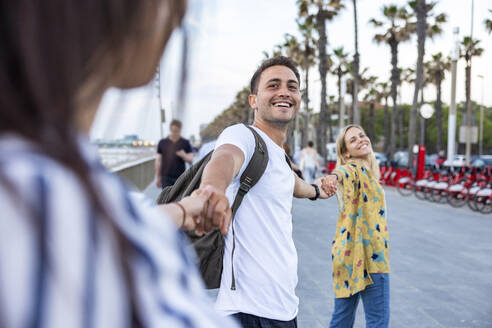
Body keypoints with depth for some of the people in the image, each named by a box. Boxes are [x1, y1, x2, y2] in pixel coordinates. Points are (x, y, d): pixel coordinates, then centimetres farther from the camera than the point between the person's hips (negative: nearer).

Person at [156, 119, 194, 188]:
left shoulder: (185, 143, 5)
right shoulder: (162, 143, 7)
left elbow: (190, 159, 4)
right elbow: (158, 161, 8)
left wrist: (184, 156, -19)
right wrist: (158, 177, 5)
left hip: (180, 177, 0)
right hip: (166, 177, 0)